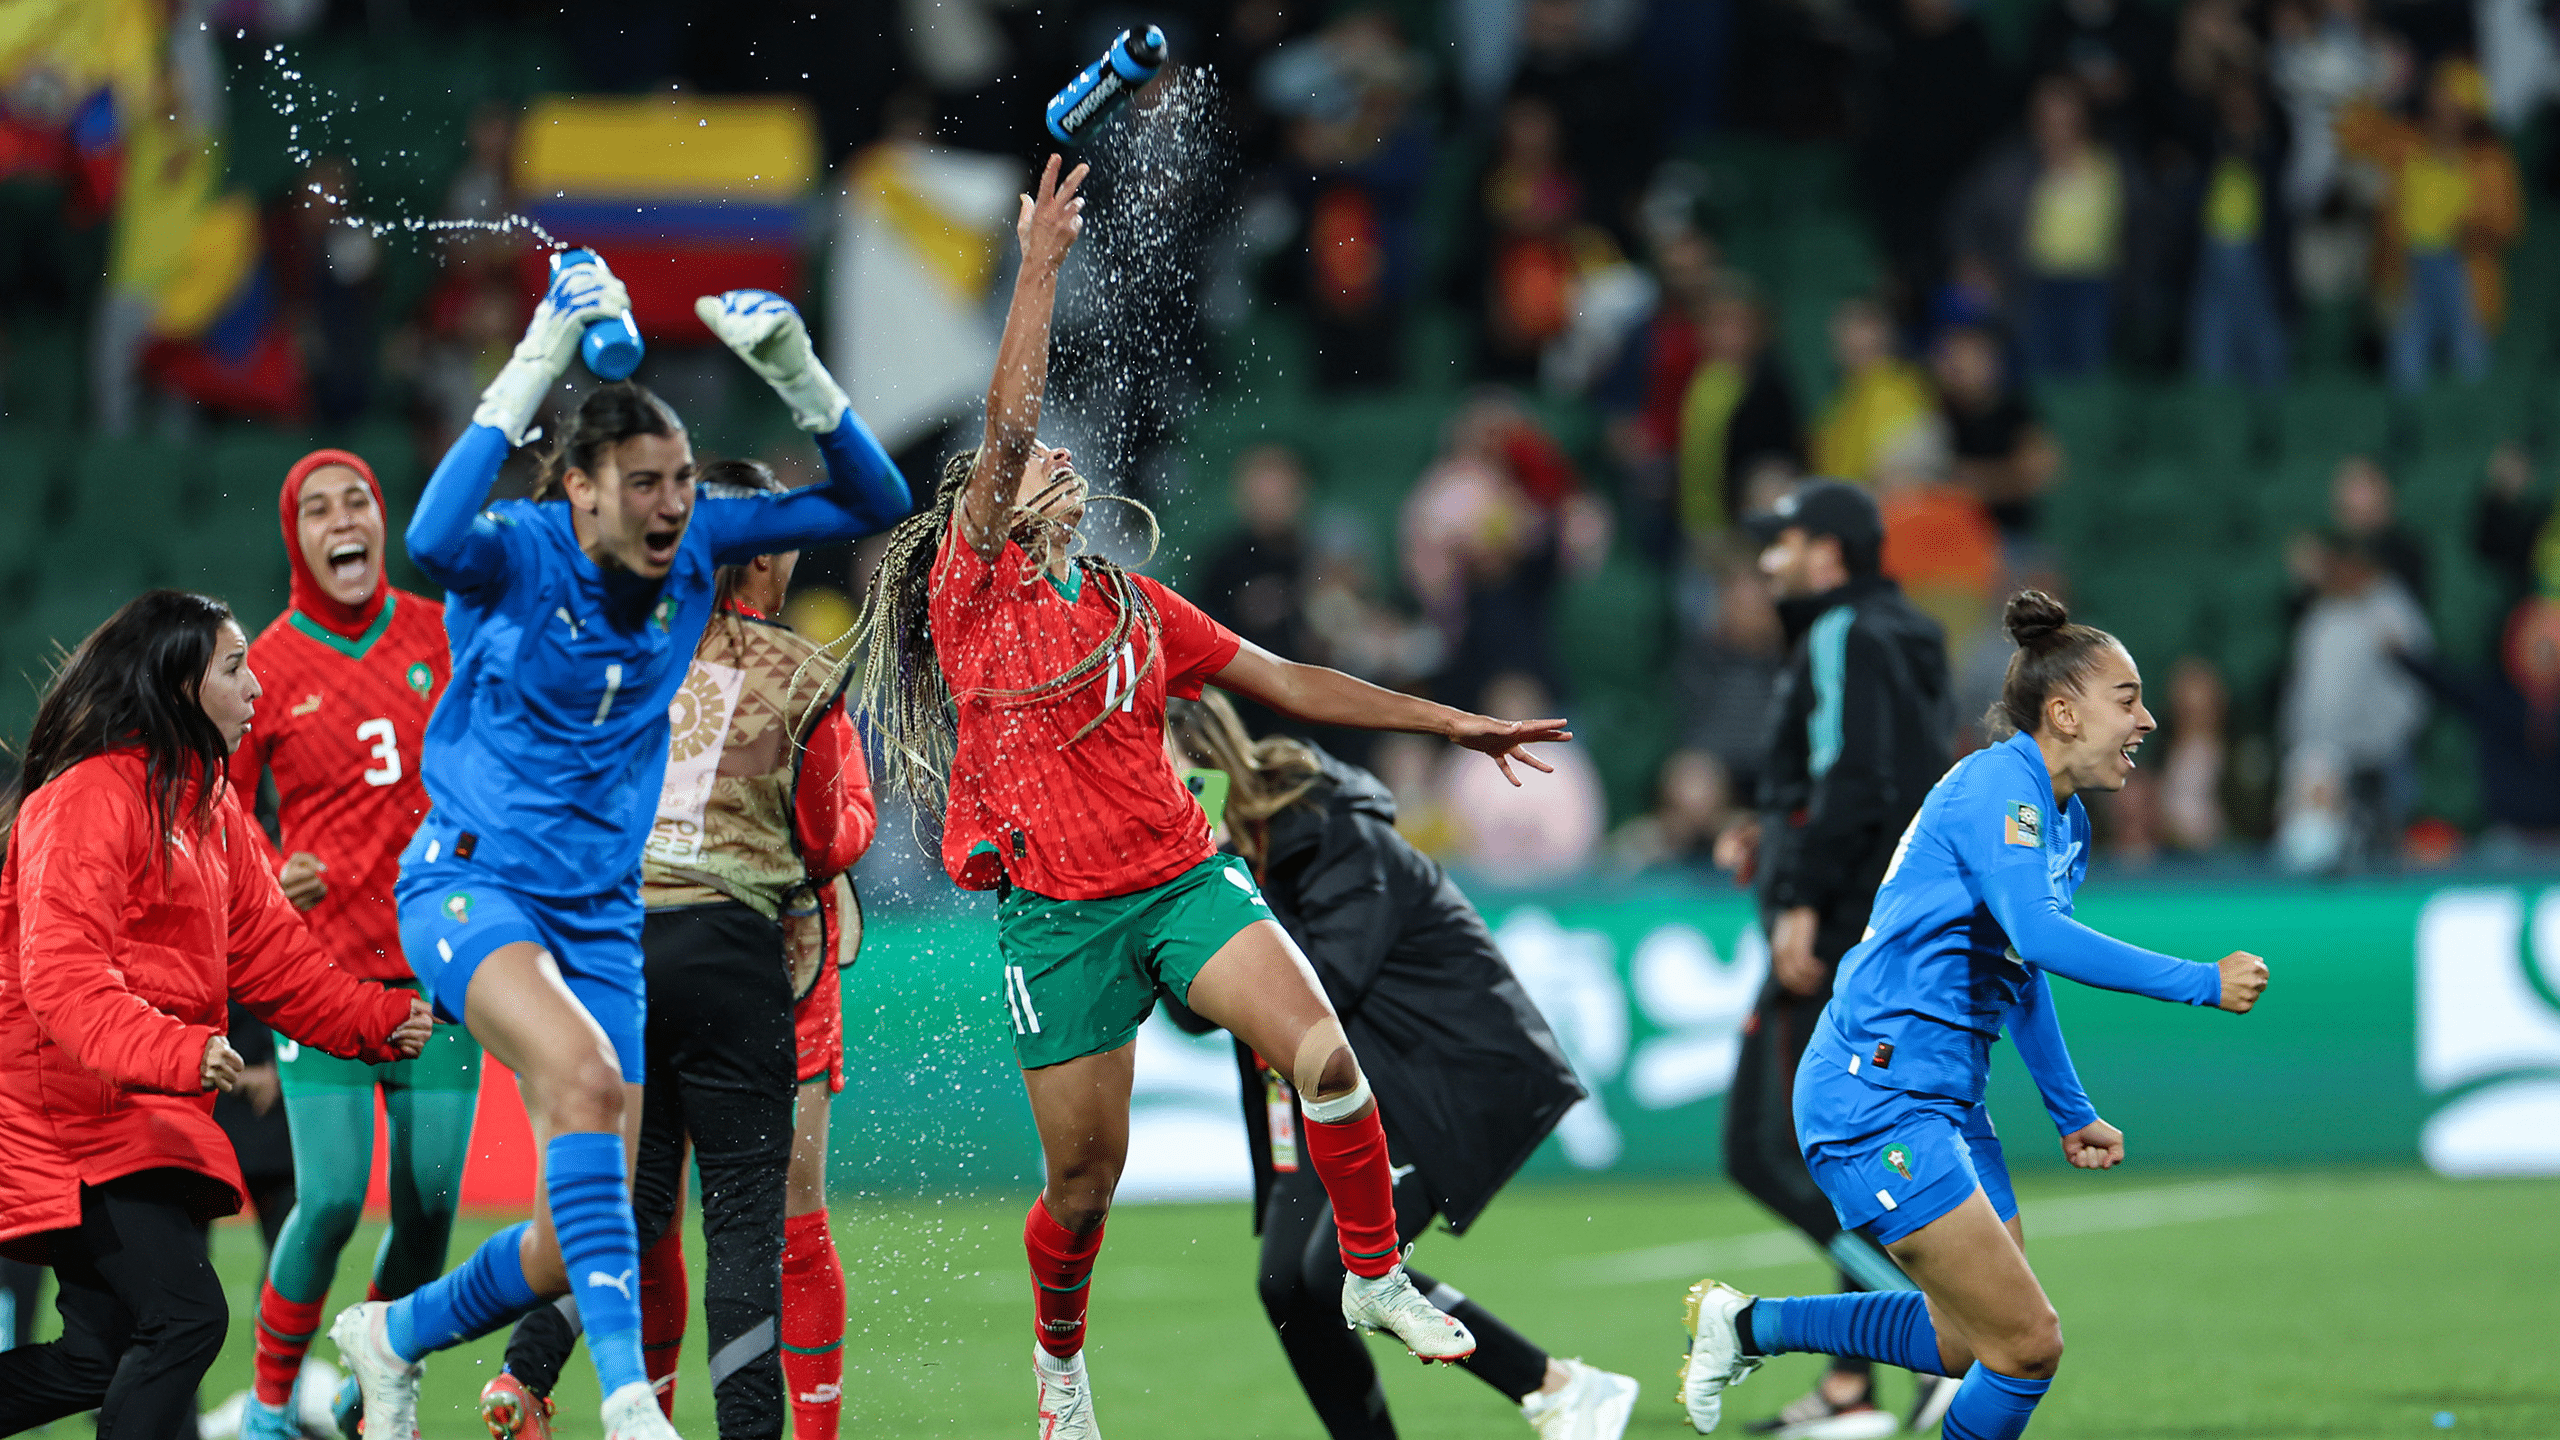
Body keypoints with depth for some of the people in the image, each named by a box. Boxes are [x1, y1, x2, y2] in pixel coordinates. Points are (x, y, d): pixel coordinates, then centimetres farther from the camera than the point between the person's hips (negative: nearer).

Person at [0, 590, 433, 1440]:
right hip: (77, 1112, -10)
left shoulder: (211, 809, 17)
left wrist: (377, 1019, 1)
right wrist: (170, 1050, -39)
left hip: (148, 1115, 10)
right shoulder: (88, 798, -14)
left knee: (103, 1360, 7)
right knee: (183, 1316, -19)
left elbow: (268, 954, 16)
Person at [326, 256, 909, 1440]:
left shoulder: (694, 546, -1)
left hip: (600, 915, 6)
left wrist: (797, 375, -18)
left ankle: (394, 1337, 33)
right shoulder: (518, 551, -16)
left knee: (584, 1243, 3)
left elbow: (871, 503, -2)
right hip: (470, 884, -6)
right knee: (583, 1072, -37)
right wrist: (533, 370, -43)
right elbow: (432, 540, -41)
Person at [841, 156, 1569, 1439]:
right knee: (1084, 1179, -1)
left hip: (1183, 878, 4)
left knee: (1324, 1054, -20)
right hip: (1057, 913, -3)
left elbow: (1287, 683, 19)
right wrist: (1040, 264, -11)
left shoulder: (1132, 604, 15)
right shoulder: (970, 591, 0)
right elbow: (1006, 426, -11)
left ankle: (1376, 1279, -2)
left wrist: (1453, 723, 18)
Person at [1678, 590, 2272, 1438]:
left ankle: (1749, 1326, 28)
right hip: (1878, 1100, -10)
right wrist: (2200, 984, -29)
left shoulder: (2066, 820, 14)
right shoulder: (1999, 784, -16)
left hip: (1945, 1102, 10)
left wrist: (2070, 1114, 29)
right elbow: (2040, 937, -31)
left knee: (1974, 1341, 18)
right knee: (2027, 1345, -11)